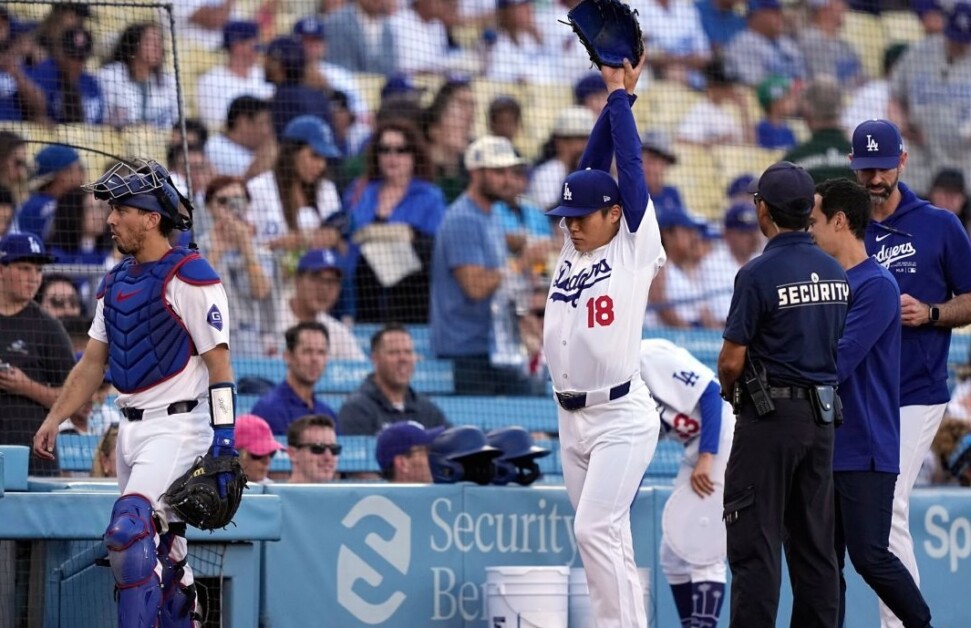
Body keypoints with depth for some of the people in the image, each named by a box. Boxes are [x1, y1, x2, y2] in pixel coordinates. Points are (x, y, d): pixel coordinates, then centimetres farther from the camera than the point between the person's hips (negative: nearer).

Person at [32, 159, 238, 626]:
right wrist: (53, 421, 10)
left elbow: (218, 362, -13)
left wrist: (224, 437, -19)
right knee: (161, 549, 10)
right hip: (132, 429, 9)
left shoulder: (189, 275, -10)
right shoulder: (115, 282, 15)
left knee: (130, 528, -23)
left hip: (178, 426, -8)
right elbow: (92, 364, 19)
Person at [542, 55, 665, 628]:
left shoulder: (635, 246, -4)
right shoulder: (575, 246, 12)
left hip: (622, 417, -7)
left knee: (595, 529, -15)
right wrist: (612, 97, 8)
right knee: (607, 537, 8)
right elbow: (592, 165, 10)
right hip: (573, 417, 7)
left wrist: (621, 94, 1)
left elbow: (629, 165, -6)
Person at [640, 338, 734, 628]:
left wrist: (706, 458, -26)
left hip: (723, 441, -10)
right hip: (698, 451, 10)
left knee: (703, 553, -14)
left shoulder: (650, 357, -17)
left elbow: (709, 392, -22)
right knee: (673, 555, 10)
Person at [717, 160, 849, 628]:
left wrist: (728, 391, 8)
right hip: (823, 414, 7)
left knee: (754, 544, -4)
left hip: (769, 417, -7)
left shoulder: (759, 273, -14)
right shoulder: (836, 273, 7)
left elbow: (732, 360, -12)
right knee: (814, 542, 10)